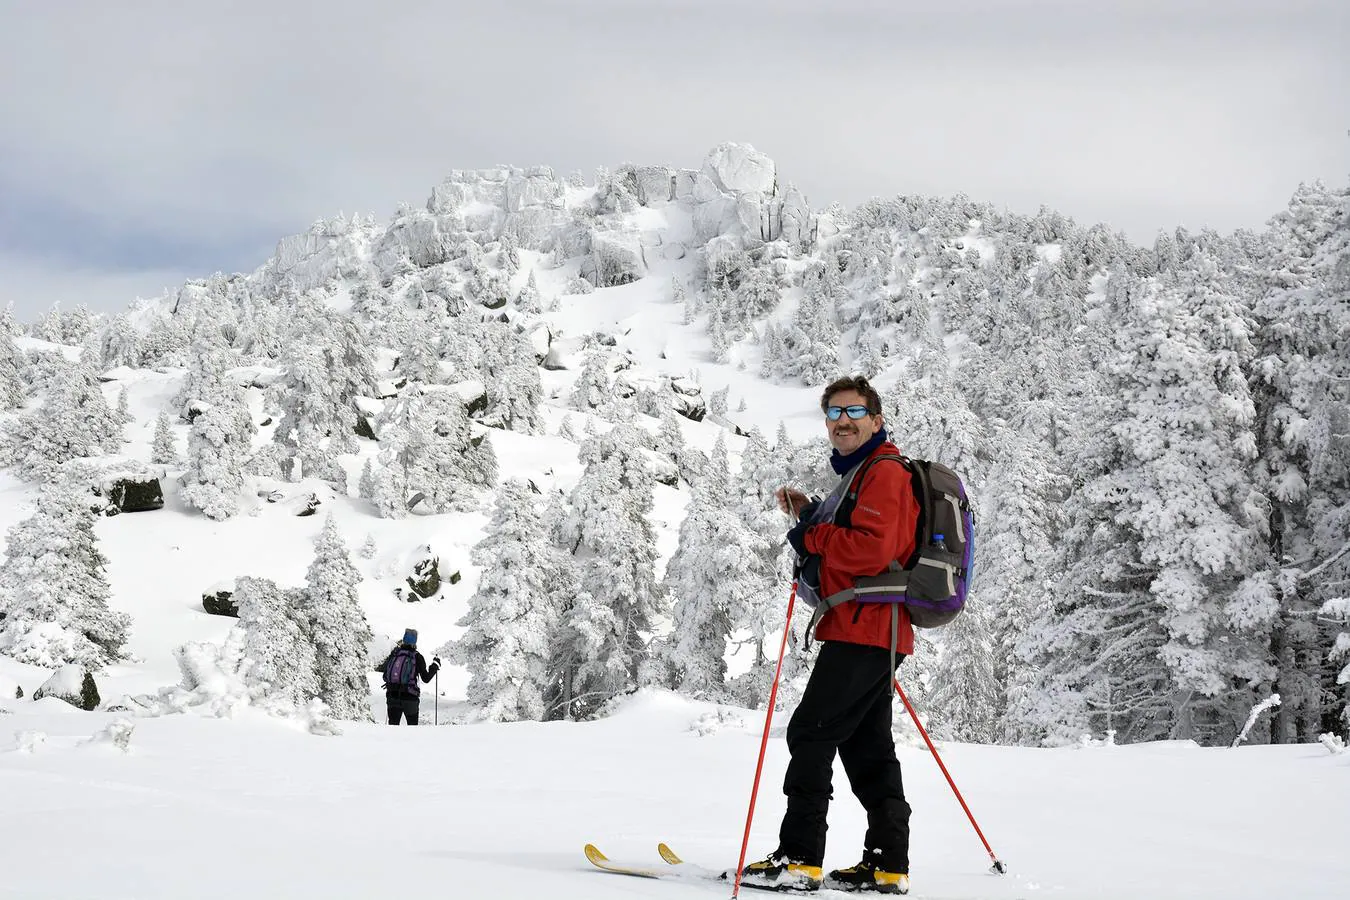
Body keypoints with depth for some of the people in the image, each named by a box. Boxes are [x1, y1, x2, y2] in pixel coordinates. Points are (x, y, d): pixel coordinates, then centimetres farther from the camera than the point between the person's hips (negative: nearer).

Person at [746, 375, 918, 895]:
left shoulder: (885, 474, -10)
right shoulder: (859, 475, 23)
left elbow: (871, 550, -23)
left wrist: (811, 536, -12)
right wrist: (812, 517, 10)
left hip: (863, 631, -11)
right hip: (872, 634, 11)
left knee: (811, 734, -11)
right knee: (866, 747, 10)